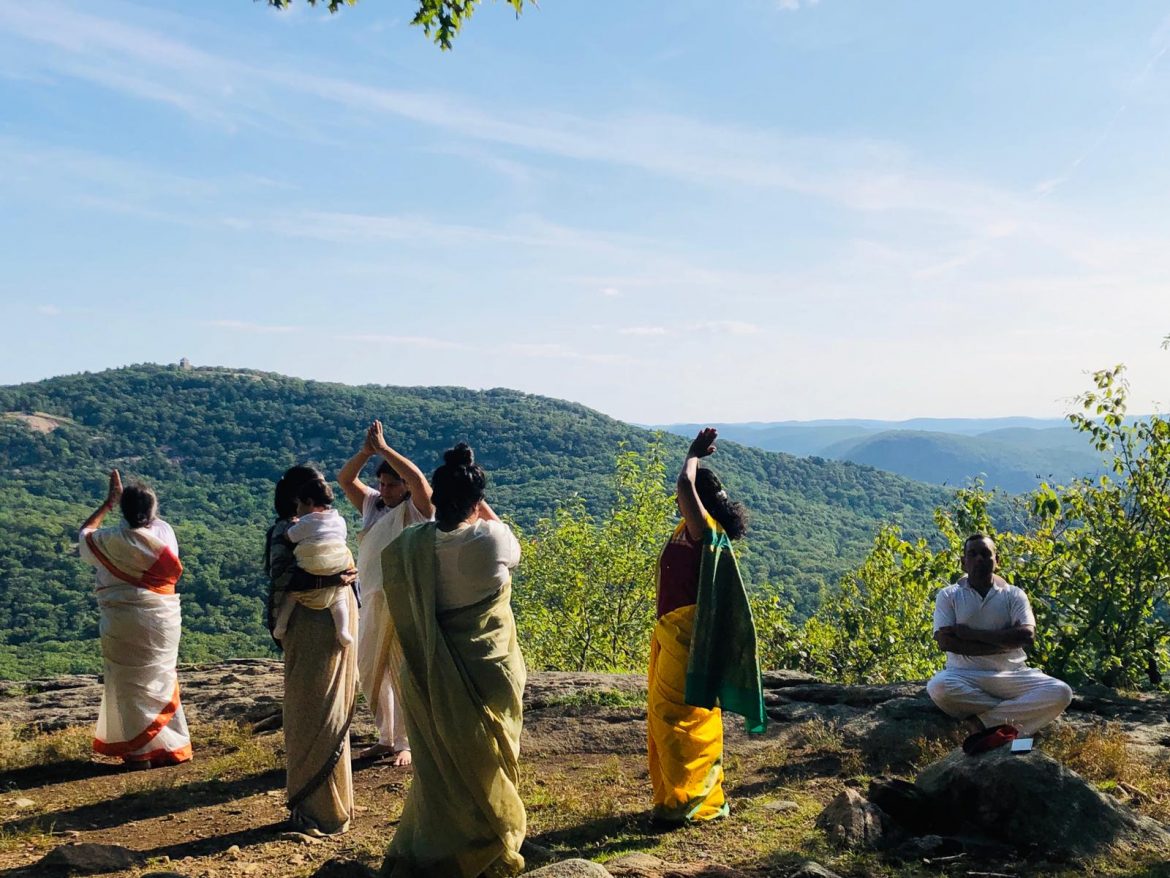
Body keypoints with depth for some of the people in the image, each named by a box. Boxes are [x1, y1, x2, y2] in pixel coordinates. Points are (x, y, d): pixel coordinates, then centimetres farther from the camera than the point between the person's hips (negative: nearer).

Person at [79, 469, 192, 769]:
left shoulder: (110, 541, -10)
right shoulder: (165, 533, -4)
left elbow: (84, 533, 13)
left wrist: (109, 501, 18)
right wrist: (136, 499, 26)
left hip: (124, 623, -3)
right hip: (164, 621, 3)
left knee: (129, 685, 7)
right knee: (161, 681, 15)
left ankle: (139, 751, 10)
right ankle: (173, 746, 19)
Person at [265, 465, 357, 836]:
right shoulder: (287, 530, -8)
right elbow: (280, 578, -20)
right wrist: (325, 579, -26)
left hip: (337, 631, 8)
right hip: (310, 631, -8)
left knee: (334, 717, 14)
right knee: (313, 719, -4)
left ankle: (333, 802, 26)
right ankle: (309, 808, 6)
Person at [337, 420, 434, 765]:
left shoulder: (417, 510, -5)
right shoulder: (372, 506, 12)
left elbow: (418, 479, -23)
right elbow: (344, 479, 6)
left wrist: (383, 448, -19)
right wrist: (366, 451, -10)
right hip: (372, 603, 7)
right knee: (370, 672, 13)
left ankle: (407, 743, 11)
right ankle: (386, 739, 27)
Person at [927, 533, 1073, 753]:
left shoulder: (1013, 594, 7)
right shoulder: (948, 595, 3)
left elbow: (1026, 635, -10)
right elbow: (945, 642, -12)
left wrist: (971, 633, -13)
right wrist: (1005, 642, -13)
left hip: (1011, 675, 2)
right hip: (966, 676, -2)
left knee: (1060, 693, -24)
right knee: (938, 687, -35)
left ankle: (980, 722, -19)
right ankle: (1007, 720, -15)